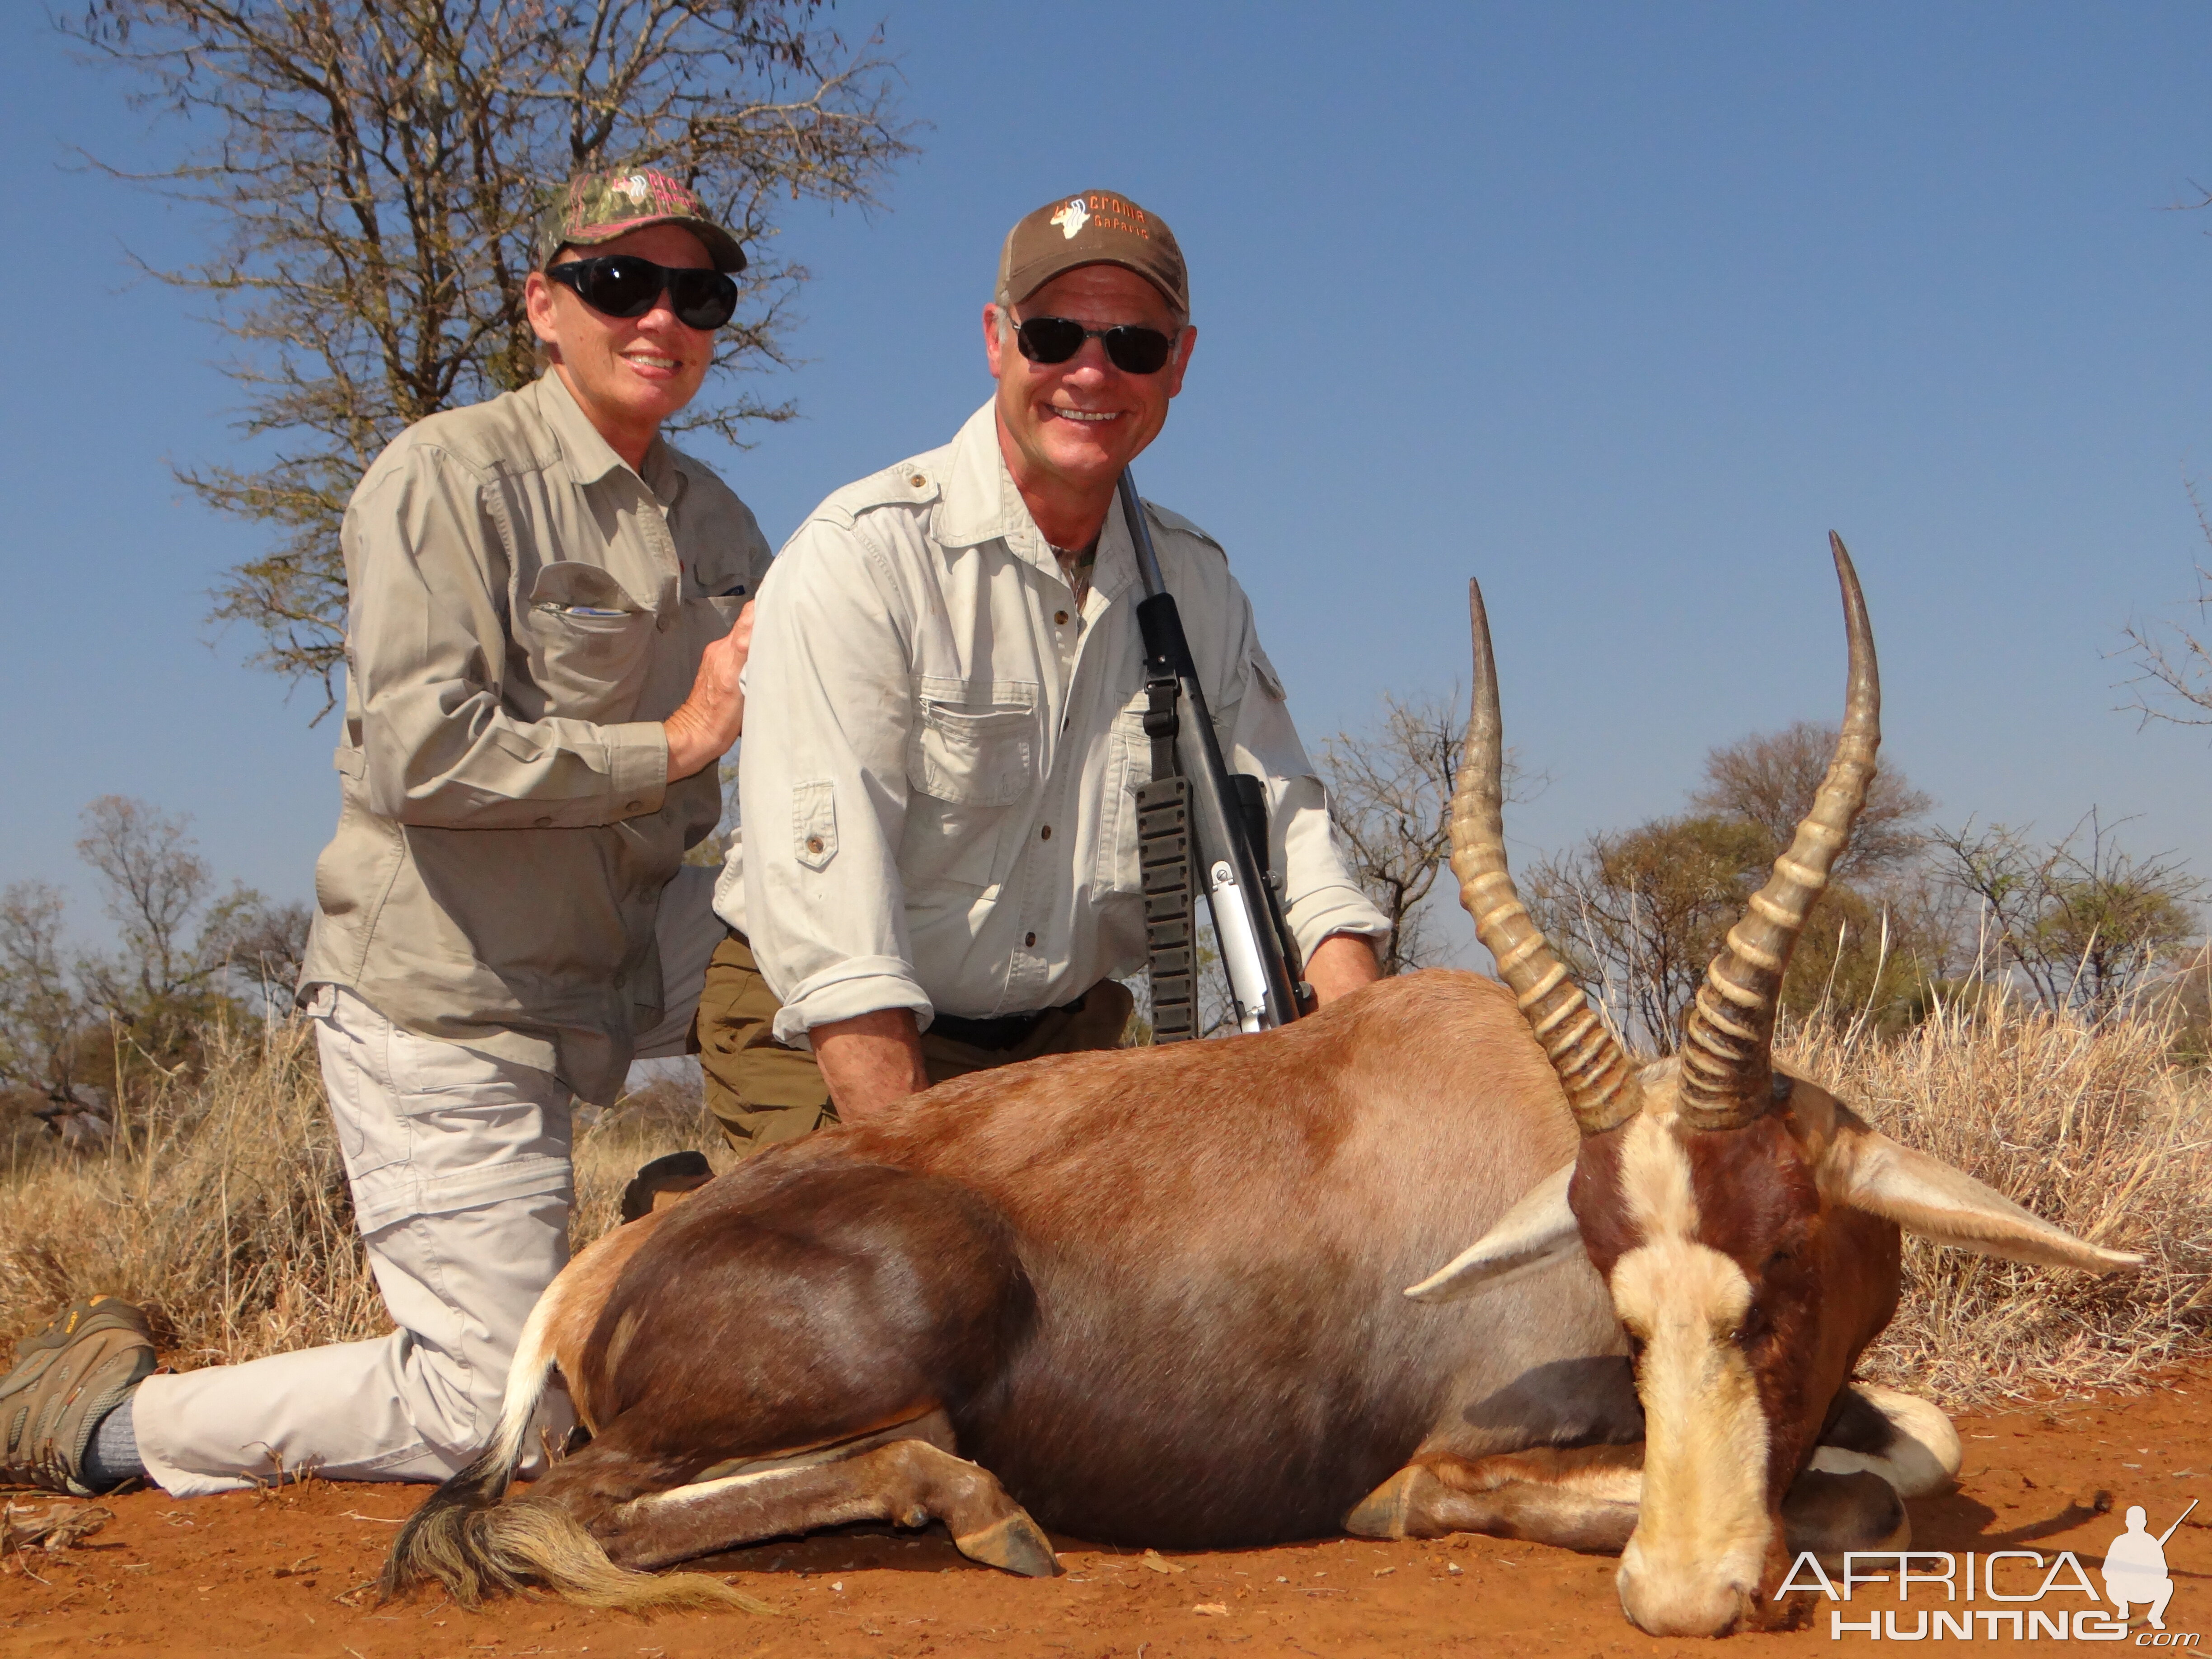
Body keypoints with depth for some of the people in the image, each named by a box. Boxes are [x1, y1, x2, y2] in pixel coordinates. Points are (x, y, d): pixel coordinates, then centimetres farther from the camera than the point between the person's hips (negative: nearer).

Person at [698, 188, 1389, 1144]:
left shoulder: (1198, 585, 6)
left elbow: (1279, 820, 3)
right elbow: (823, 884, -21)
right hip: (832, 1054, -5)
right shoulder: (862, 554, -14)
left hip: (1069, 1039, 6)